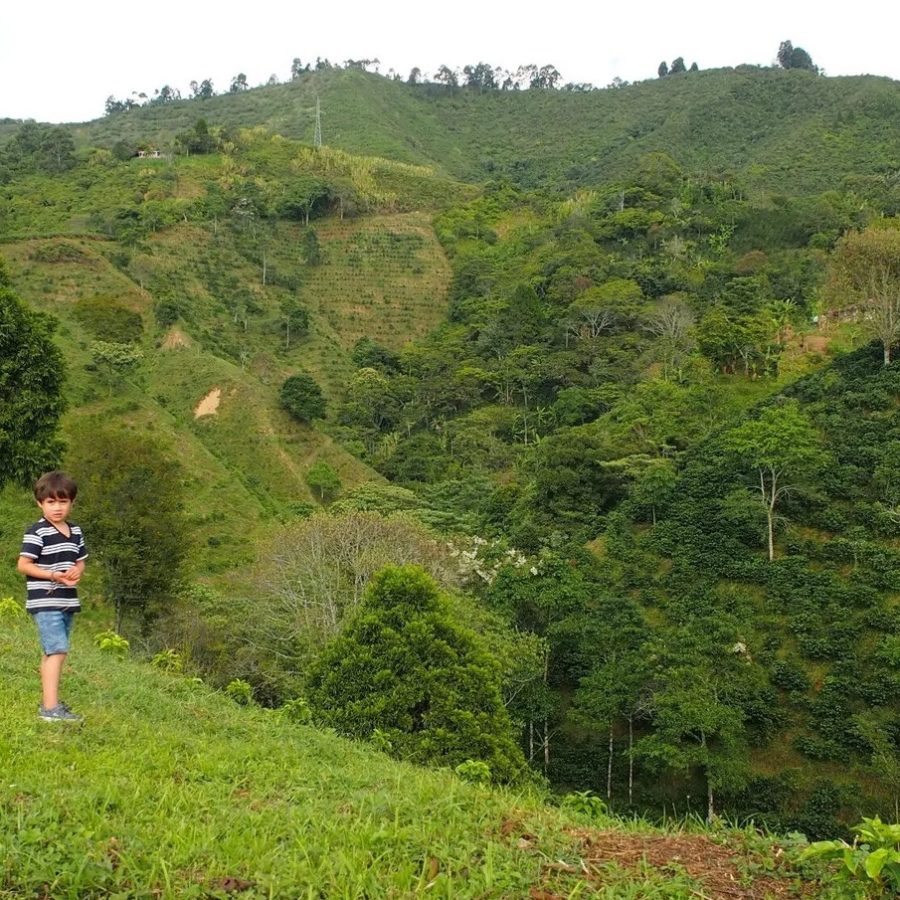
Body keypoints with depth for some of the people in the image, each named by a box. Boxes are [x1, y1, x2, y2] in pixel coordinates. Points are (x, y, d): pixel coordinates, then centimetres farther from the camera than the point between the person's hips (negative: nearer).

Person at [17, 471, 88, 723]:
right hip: (45, 602, -8)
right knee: (57, 651, -15)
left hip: (67, 602, 8)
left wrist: (77, 571, -5)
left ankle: (48, 701, 25)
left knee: (52, 653, 16)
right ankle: (50, 708, -16)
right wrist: (52, 575, -23)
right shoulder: (37, 532, -12)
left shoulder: (75, 531, 10)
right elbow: (23, 565, -13)